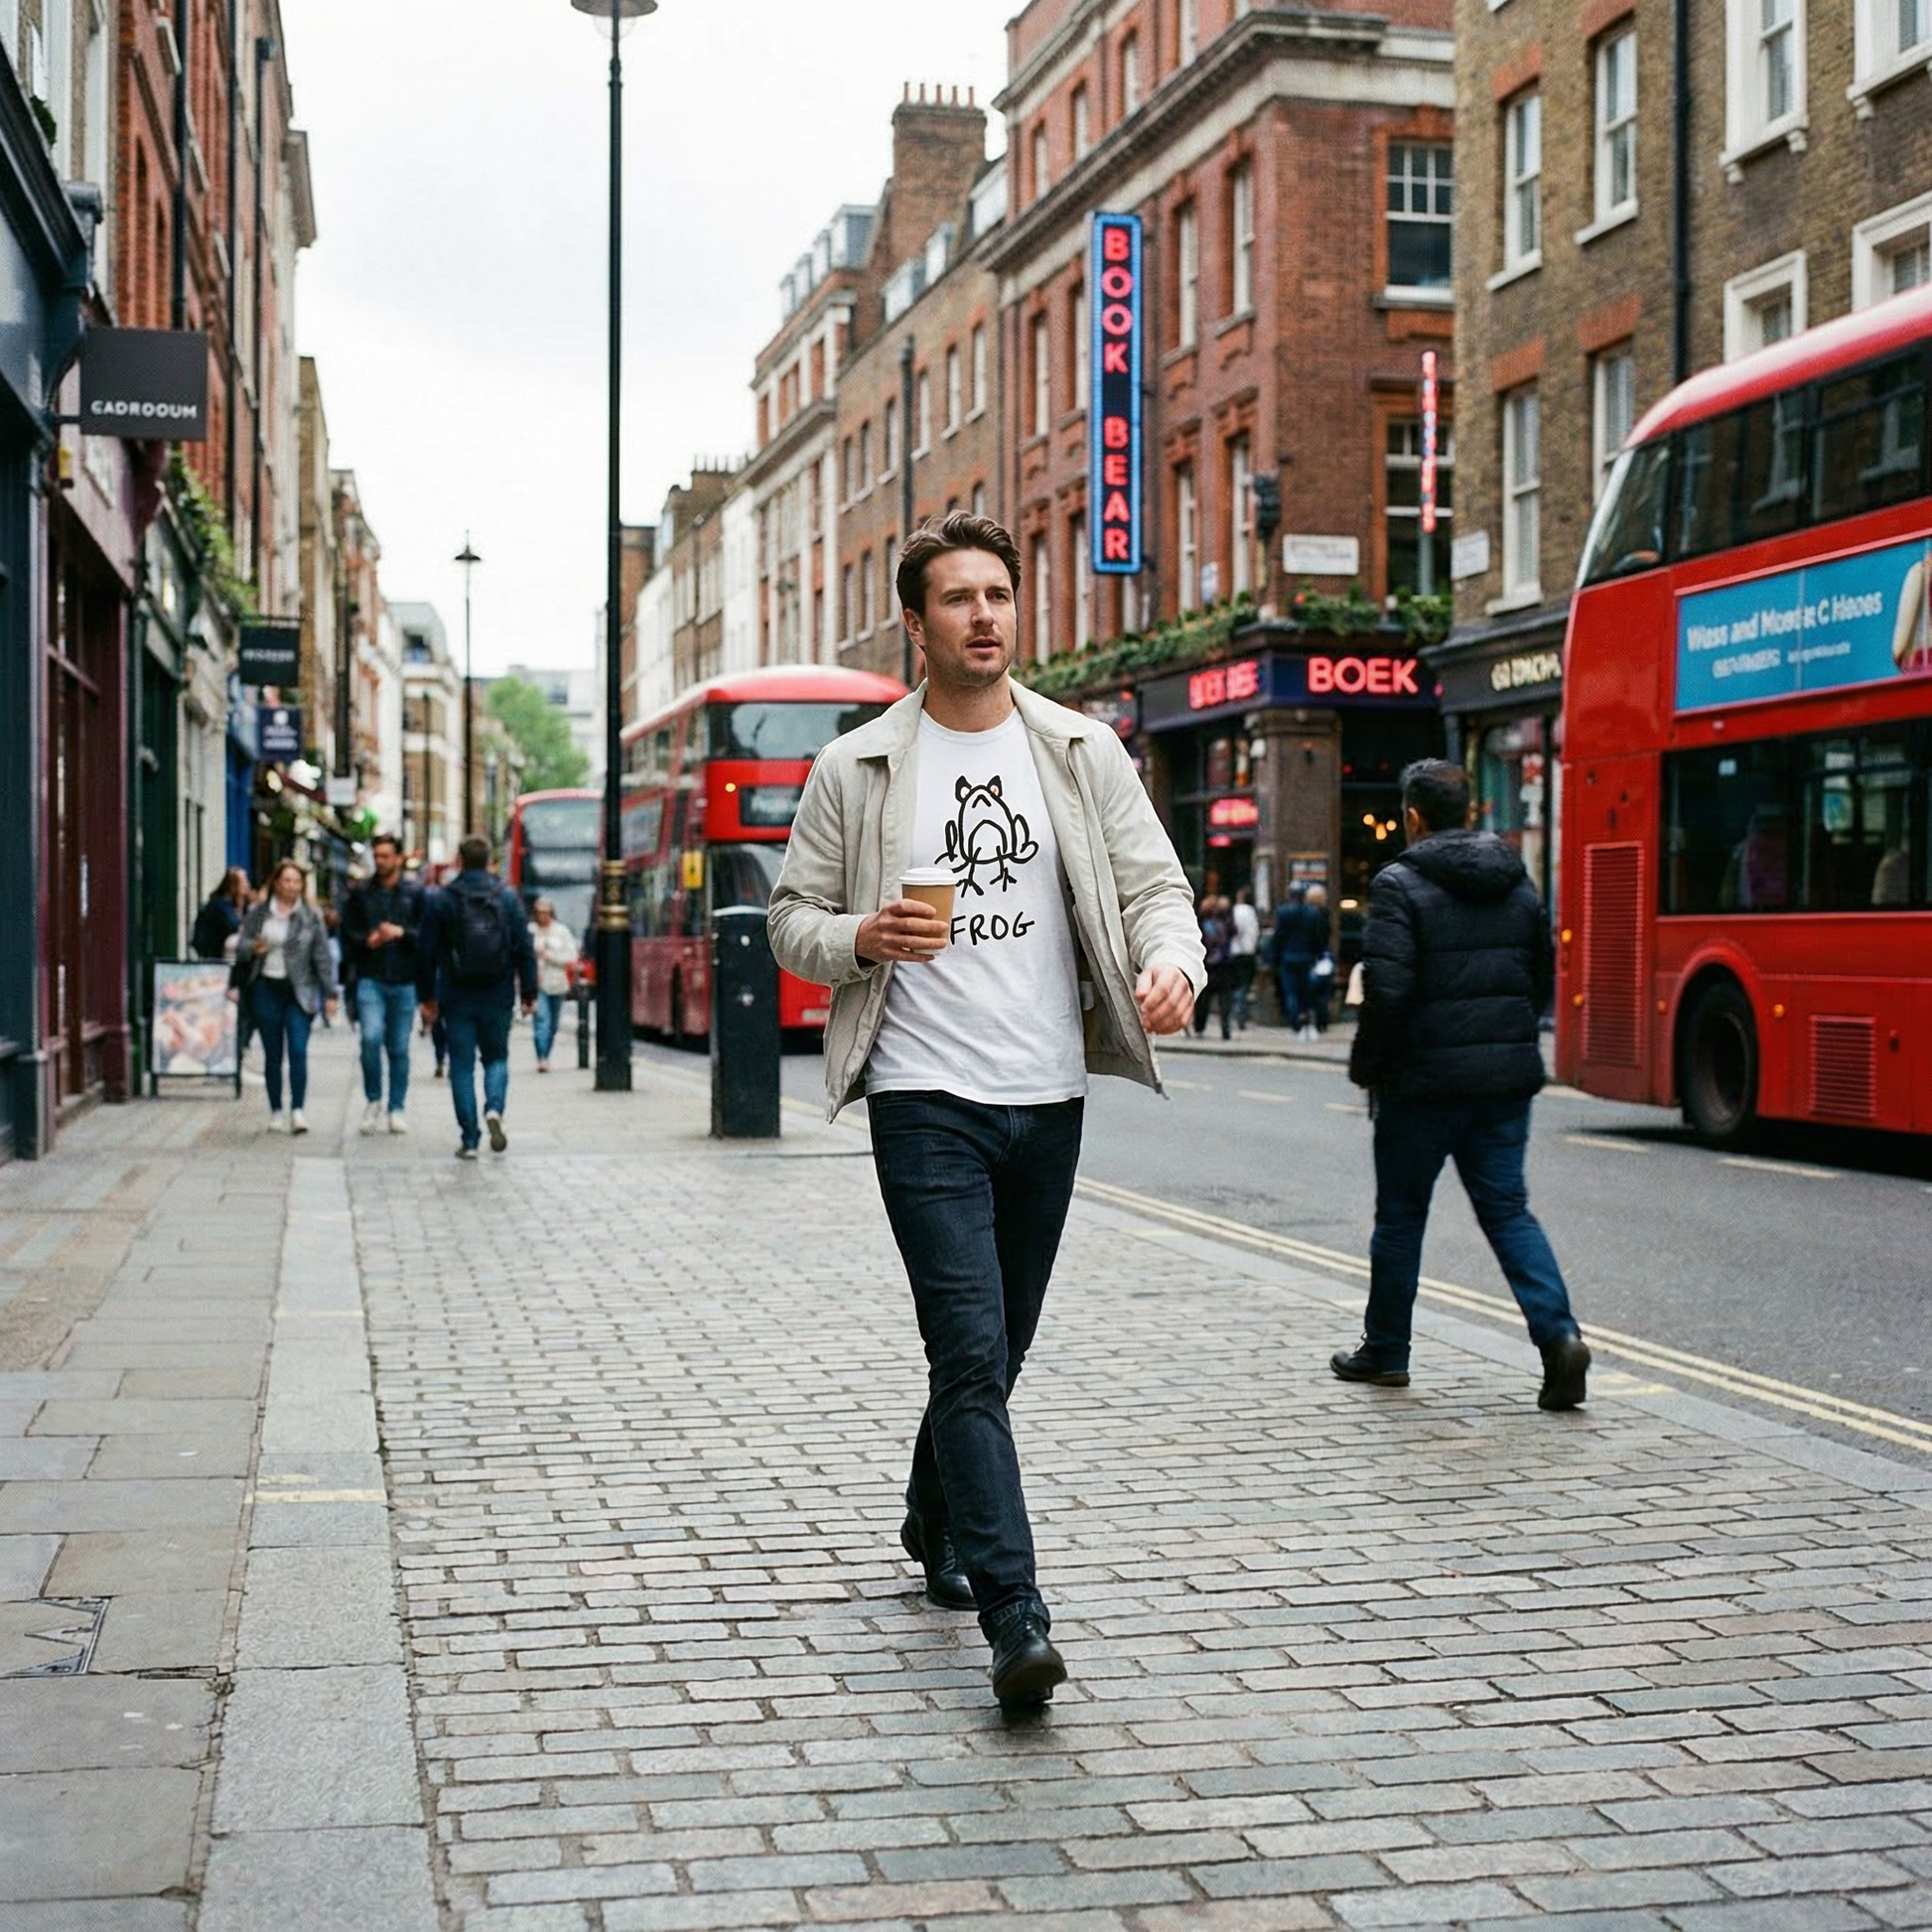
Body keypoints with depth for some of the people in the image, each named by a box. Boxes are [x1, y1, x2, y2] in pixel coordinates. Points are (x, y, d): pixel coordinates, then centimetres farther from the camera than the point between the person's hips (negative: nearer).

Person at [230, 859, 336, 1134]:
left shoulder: (311, 916, 2)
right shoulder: (258, 912, 6)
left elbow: (323, 956, 3)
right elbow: (241, 945, 9)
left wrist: (329, 993, -2)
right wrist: (254, 948, -14)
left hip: (299, 991, -1)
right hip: (266, 989, 2)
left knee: (298, 1051, -11)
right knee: (272, 1054, 6)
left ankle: (297, 1111, -7)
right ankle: (276, 1112, 13)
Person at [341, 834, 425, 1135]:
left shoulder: (415, 893, 4)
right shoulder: (360, 892, 9)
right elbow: (348, 932, 13)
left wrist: (401, 932, -15)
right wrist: (366, 940, -6)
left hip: (404, 982, 0)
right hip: (370, 979, 0)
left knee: (399, 1047, 5)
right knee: (371, 1037, -17)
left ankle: (398, 1108, 17)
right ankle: (373, 1099, 2)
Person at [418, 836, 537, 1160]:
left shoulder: (440, 900, -2)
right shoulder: (507, 898, 0)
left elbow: (426, 953, 0)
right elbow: (524, 948, -2)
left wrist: (427, 996, 8)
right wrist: (529, 992, 4)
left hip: (457, 998, -1)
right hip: (497, 998, 1)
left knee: (462, 1065, 6)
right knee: (496, 1057, 16)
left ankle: (469, 1139, 3)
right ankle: (494, 1109, -12)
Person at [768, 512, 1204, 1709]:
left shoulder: (1084, 755, 7)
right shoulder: (856, 770, 3)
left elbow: (1153, 882, 2)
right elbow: (793, 920, 6)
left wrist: (1172, 961, -20)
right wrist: (862, 939, -16)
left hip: (1049, 1099, 3)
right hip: (925, 1099, -3)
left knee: (997, 1351, 16)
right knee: (971, 1351, -12)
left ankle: (936, 1525, 41)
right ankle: (1016, 1619, -13)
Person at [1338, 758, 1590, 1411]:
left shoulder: (1400, 885, -11)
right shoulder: (1518, 885, 9)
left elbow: (1387, 989, -19)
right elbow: (1542, 981, 14)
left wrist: (1367, 1066, -6)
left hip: (1426, 1078, -5)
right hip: (1508, 1074, 5)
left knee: (1401, 1213, 10)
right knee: (1507, 1208, 8)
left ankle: (1385, 1350, 21)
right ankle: (1558, 1334, -10)